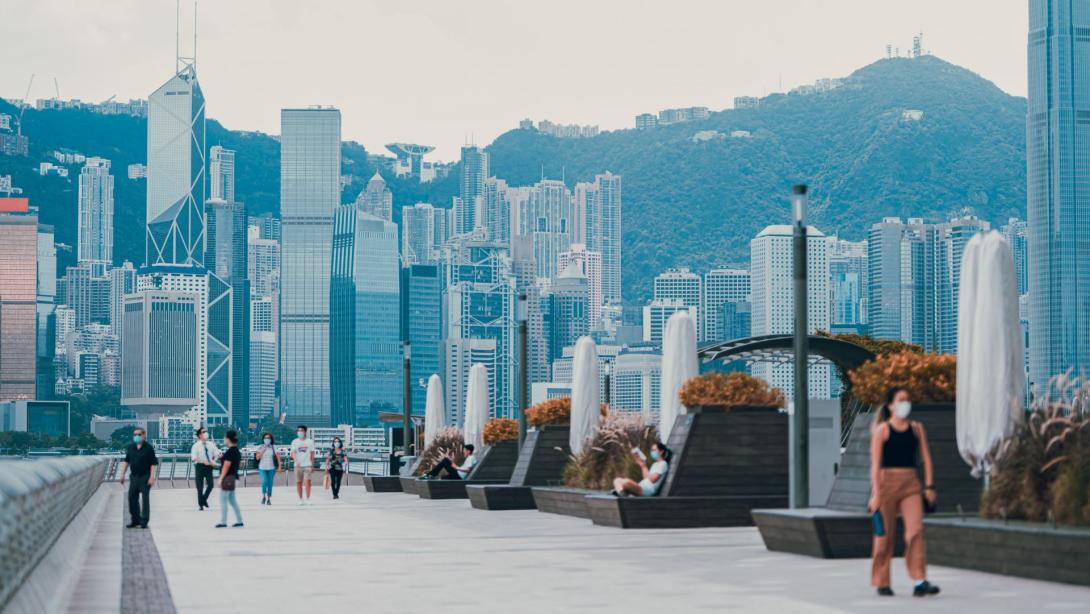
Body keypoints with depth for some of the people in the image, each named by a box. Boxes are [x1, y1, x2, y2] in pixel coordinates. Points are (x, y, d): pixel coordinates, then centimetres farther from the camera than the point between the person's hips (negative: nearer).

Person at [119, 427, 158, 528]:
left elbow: (154, 464, -9)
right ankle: (135, 520, 17)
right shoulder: (130, 447, 8)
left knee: (145, 499, -4)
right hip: (134, 477, 5)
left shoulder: (148, 448, -7)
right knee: (132, 498, 6)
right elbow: (126, 461, 16)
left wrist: (152, 478, -16)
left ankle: (144, 521, 1)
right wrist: (122, 474, 9)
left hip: (145, 477, -5)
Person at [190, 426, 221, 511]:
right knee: (200, 487, 3)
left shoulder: (211, 444, 7)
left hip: (209, 466, 3)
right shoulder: (196, 446, -7)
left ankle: (204, 500, 21)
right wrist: (203, 461, -24)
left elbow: (217, 454, 12)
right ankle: (200, 505, 15)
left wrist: (214, 460, -9)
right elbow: (194, 458, -14)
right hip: (200, 466, -3)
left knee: (210, 485, -4)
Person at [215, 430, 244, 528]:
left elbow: (226, 466, -20)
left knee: (223, 500, -4)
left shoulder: (230, 452, -17)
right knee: (232, 500, 14)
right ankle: (239, 520, 14)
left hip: (227, 478, -10)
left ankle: (223, 522, -3)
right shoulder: (237, 452, 13)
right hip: (234, 477, 10)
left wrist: (221, 478, -18)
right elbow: (240, 464, 21)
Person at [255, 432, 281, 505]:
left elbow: (278, 457, 2)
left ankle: (269, 499, 12)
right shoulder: (260, 447, 3)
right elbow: (257, 457, -3)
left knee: (270, 484, 2)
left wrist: (279, 466, -5)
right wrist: (263, 450, -12)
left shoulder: (274, 447, 2)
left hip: (271, 468, 1)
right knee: (264, 482, -17)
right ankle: (263, 496, 5)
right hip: (262, 468, -1)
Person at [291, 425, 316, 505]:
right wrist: (296, 461, -22)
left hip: (307, 465, -1)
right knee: (298, 482, 4)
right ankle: (301, 499, 12)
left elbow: (312, 454, 9)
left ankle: (308, 499, -9)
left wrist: (312, 465, 5)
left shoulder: (310, 442, 7)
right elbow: (293, 453, -4)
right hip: (298, 465, 1)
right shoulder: (295, 442, 6)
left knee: (307, 481, -12)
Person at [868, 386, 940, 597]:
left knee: (916, 529, -12)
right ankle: (882, 583, 15)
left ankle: (920, 581, -15)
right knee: (885, 535, 4)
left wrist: (929, 486, 3)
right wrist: (876, 493, -13)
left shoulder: (917, 428, 10)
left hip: (911, 483, 3)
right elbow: (875, 464, -7)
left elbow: (926, 458, 11)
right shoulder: (882, 430, -3)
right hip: (887, 482, -3)